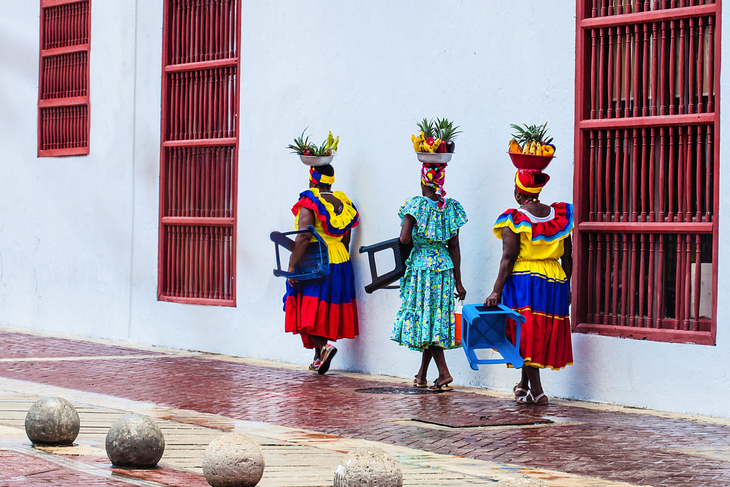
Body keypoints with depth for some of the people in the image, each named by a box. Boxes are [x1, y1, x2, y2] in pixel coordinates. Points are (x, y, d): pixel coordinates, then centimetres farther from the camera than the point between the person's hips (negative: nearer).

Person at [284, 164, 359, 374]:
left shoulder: (309, 201, -12)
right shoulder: (343, 202, 8)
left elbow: (304, 236, -22)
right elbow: (346, 240, 12)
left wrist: (291, 266, -20)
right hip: (341, 262, 6)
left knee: (309, 310, 0)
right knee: (327, 309, 14)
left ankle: (323, 346, -21)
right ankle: (319, 358, 20)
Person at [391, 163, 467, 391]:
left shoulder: (416, 205, -10)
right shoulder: (451, 208, 3)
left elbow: (404, 239, -16)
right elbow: (454, 247, 4)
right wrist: (458, 282, 7)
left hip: (421, 268, -5)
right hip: (445, 269, 5)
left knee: (422, 319, -1)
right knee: (436, 320, 11)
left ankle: (444, 373, -14)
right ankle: (422, 375, 21)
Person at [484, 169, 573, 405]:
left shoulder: (514, 220, -9)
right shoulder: (560, 215, 5)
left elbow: (508, 258, -13)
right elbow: (567, 257, 8)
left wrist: (496, 291, -12)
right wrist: (566, 286, 18)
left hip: (523, 280, -5)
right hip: (554, 279, 5)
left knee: (526, 334, 1)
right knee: (543, 333, 15)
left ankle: (536, 390, -3)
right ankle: (524, 385, 23)